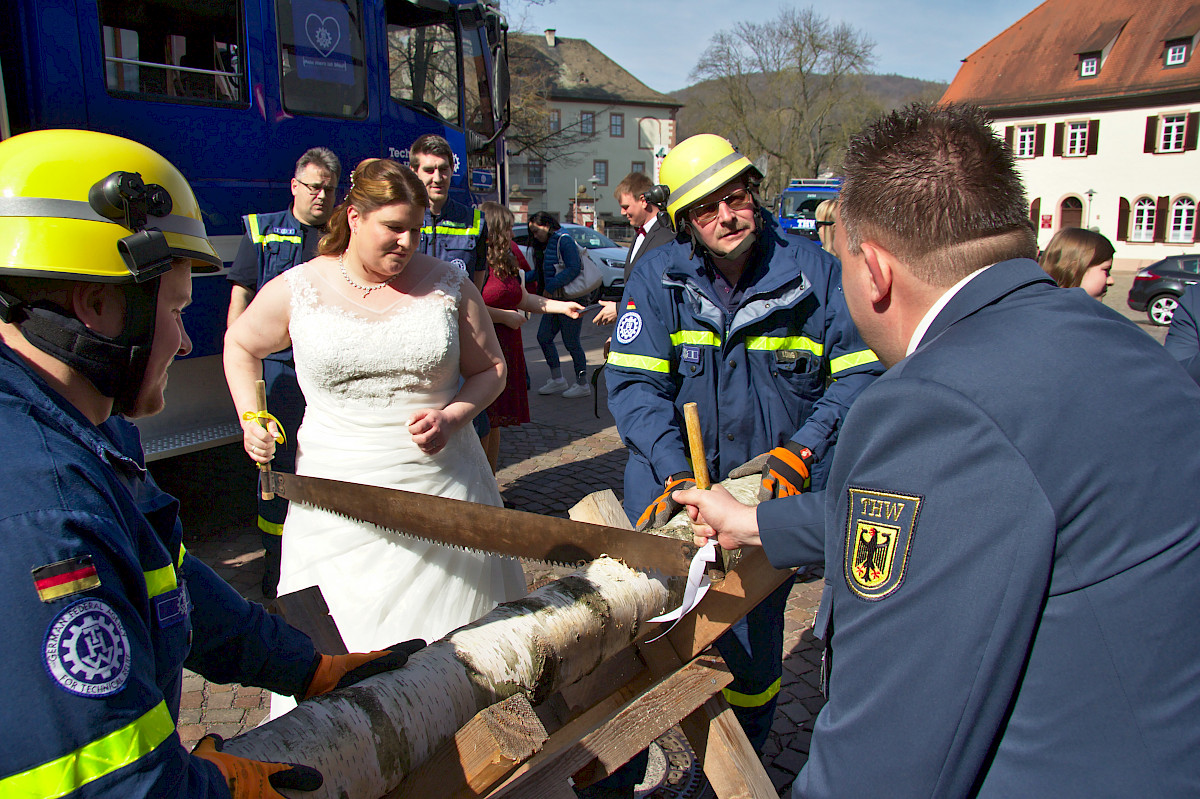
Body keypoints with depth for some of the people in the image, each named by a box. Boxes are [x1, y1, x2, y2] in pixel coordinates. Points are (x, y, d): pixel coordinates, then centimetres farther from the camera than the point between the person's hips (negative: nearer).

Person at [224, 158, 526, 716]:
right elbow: (241, 346, 20)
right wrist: (250, 418, 7)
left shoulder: (448, 285, 2)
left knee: (453, 640, 5)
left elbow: (490, 369, 8)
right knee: (335, 643, 5)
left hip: (440, 492, 0)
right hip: (340, 497, 0)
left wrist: (451, 417, -10)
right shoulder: (298, 289, 2)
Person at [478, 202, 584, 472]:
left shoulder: (507, 262, 17)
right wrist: (506, 316, -13)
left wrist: (564, 306, 20)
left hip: (507, 349, 9)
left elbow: (524, 299, 25)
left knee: (494, 423, 14)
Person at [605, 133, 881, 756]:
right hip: (670, 496, 0)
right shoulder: (657, 277, -5)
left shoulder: (815, 272, -5)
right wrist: (675, 474, -22)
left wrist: (799, 452, -15)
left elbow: (858, 373, -3)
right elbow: (633, 383, -11)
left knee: (750, 653, 14)